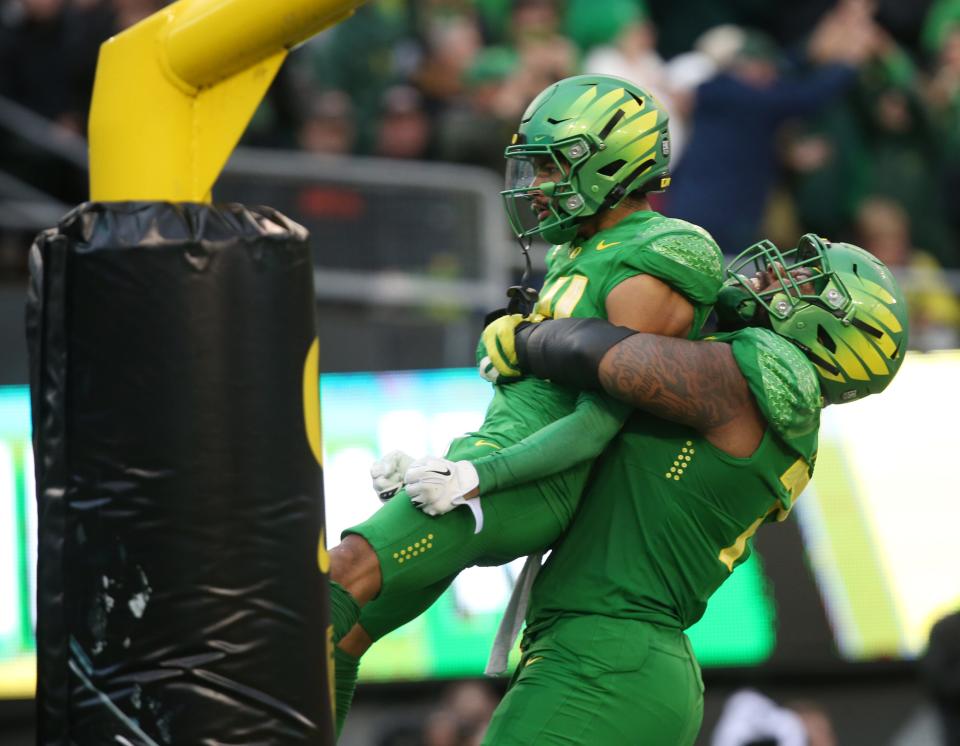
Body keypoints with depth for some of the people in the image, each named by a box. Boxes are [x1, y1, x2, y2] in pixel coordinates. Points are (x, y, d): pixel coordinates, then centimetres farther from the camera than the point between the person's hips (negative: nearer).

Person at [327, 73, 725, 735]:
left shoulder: (649, 276, -10)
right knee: (338, 633, 4)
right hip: (486, 464, 10)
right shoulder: (584, 256, 21)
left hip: (529, 485, -10)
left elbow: (600, 424, -17)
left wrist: (477, 475, -24)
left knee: (343, 577, -23)